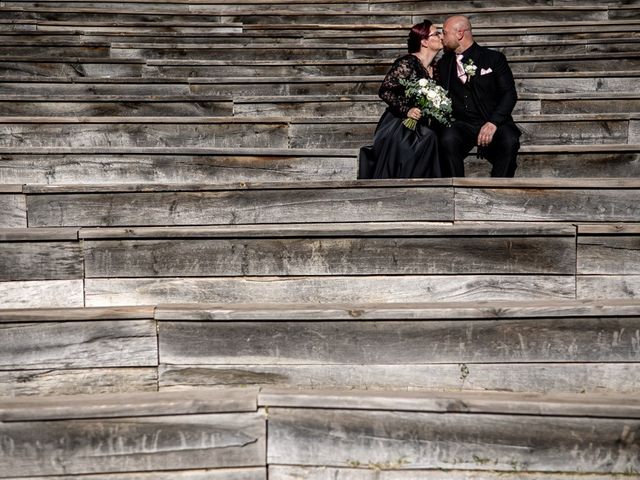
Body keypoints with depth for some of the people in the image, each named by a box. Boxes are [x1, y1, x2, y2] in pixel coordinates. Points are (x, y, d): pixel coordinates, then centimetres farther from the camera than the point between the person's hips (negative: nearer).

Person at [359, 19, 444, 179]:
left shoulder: (434, 68, 11)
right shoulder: (407, 63, -13)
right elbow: (384, 91, -15)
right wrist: (406, 110, -21)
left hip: (419, 127, 7)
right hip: (396, 126, -7)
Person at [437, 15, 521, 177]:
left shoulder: (494, 58, 5)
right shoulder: (443, 64, 16)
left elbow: (509, 94, -2)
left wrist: (493, 123, -18)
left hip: (494, 123, -1)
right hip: (460, 124, 2)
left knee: (510, 141, -32)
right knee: (447, 139, -32)